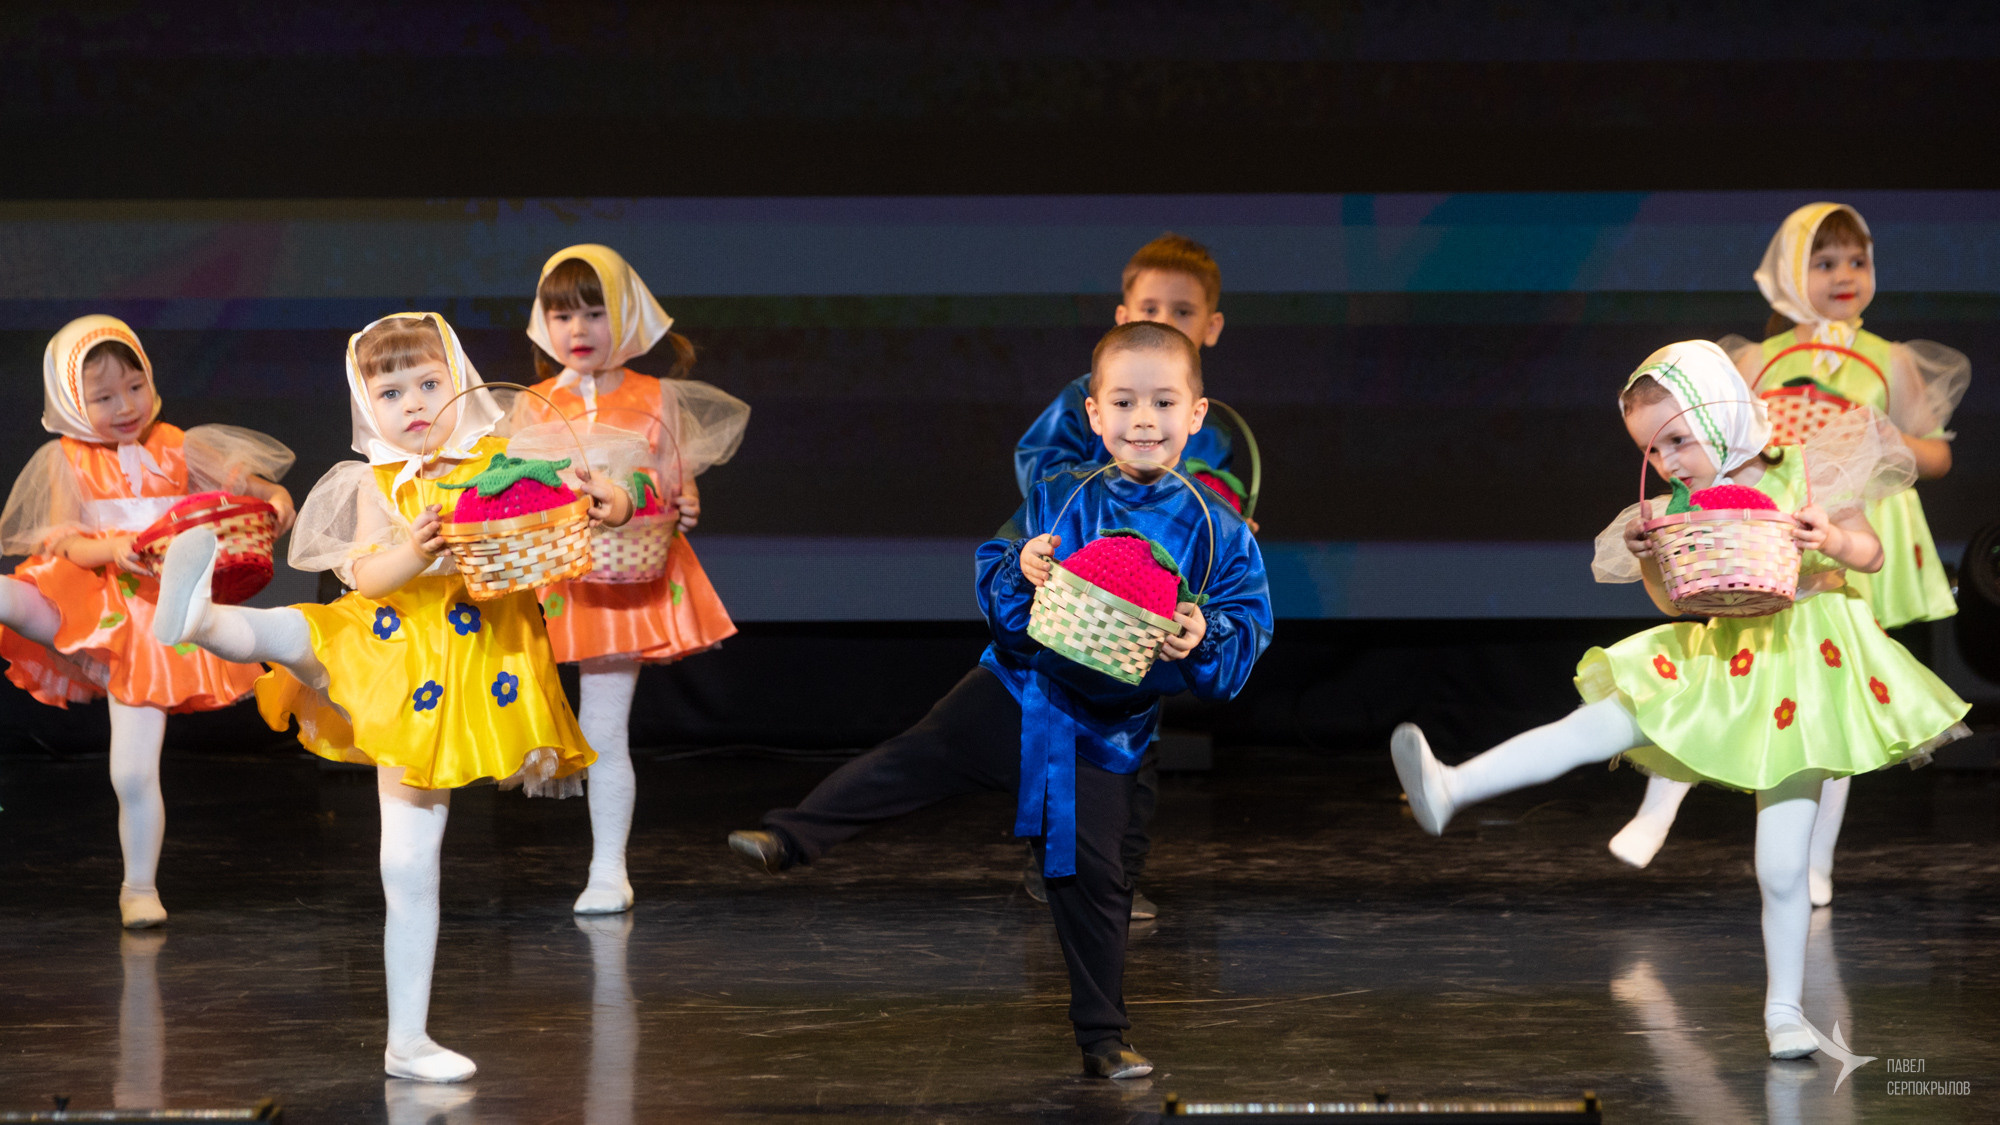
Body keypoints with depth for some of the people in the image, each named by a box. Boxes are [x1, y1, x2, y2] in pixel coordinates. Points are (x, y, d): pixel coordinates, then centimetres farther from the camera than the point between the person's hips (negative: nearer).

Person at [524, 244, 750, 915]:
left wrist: (686, 505, -10)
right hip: (554, 578, 2)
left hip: (632, 577, -2)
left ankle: (608, 873, 5)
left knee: (605, 729, -1)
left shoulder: (656, 400, 5)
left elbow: (678, 482, 11)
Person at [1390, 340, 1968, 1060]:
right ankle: (1448, 790, -23)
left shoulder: (1799, 479, -9)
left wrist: (1831, 541, -30)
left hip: (1801, 665, -4)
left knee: (1781, 869, -2)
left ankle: (1783, 1008, 13)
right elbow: (1670, 602, 5)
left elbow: (1871, 552, -9)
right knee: (1596, 726, -15)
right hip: (1716, 668, 4)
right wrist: (1647, 560, -15)